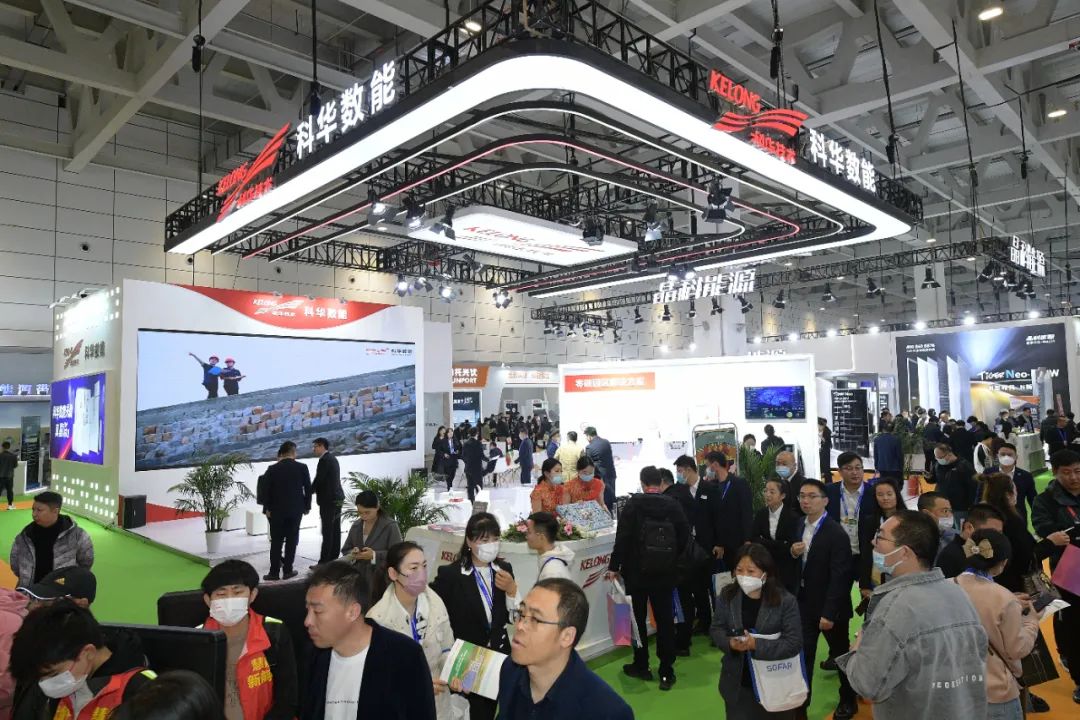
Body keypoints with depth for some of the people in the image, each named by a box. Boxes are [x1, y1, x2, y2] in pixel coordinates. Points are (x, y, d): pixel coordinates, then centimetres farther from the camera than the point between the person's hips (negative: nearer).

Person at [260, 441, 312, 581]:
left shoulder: (272, 469, -3)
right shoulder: (302, 467, -4)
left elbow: (266, 490, -2)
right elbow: (308, 488, -1)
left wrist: (267, 508, 7)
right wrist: (307, 506, 9)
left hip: (277, 509, 0)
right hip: (295, 509, 0)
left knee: (276, 541, 6)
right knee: (291, 540, 6)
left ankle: (274, 572, 6)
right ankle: (287, 570, 9)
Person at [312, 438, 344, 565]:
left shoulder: (324, 460, -13)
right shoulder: (332, 458, 16)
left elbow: (318, 480, -16)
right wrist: (314, 489, 15)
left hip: (328, 499, -9)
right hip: (336, 498, 9)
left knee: (327, 532, -8)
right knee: (335, 530, 9)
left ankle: (324, 562, -7)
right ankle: (333, 558, 13)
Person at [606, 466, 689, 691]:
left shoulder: (632, 505, -10)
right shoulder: (673, 506, -3)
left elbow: (622, 538, -14)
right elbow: (684, 537, 2)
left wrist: (615, 566, -6)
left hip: (637, 572, -2)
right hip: (665, 573, 2)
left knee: (638, 618, 12)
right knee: (665, 620, 8)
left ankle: (641, 666, 21)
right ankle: (666, 673, 9)